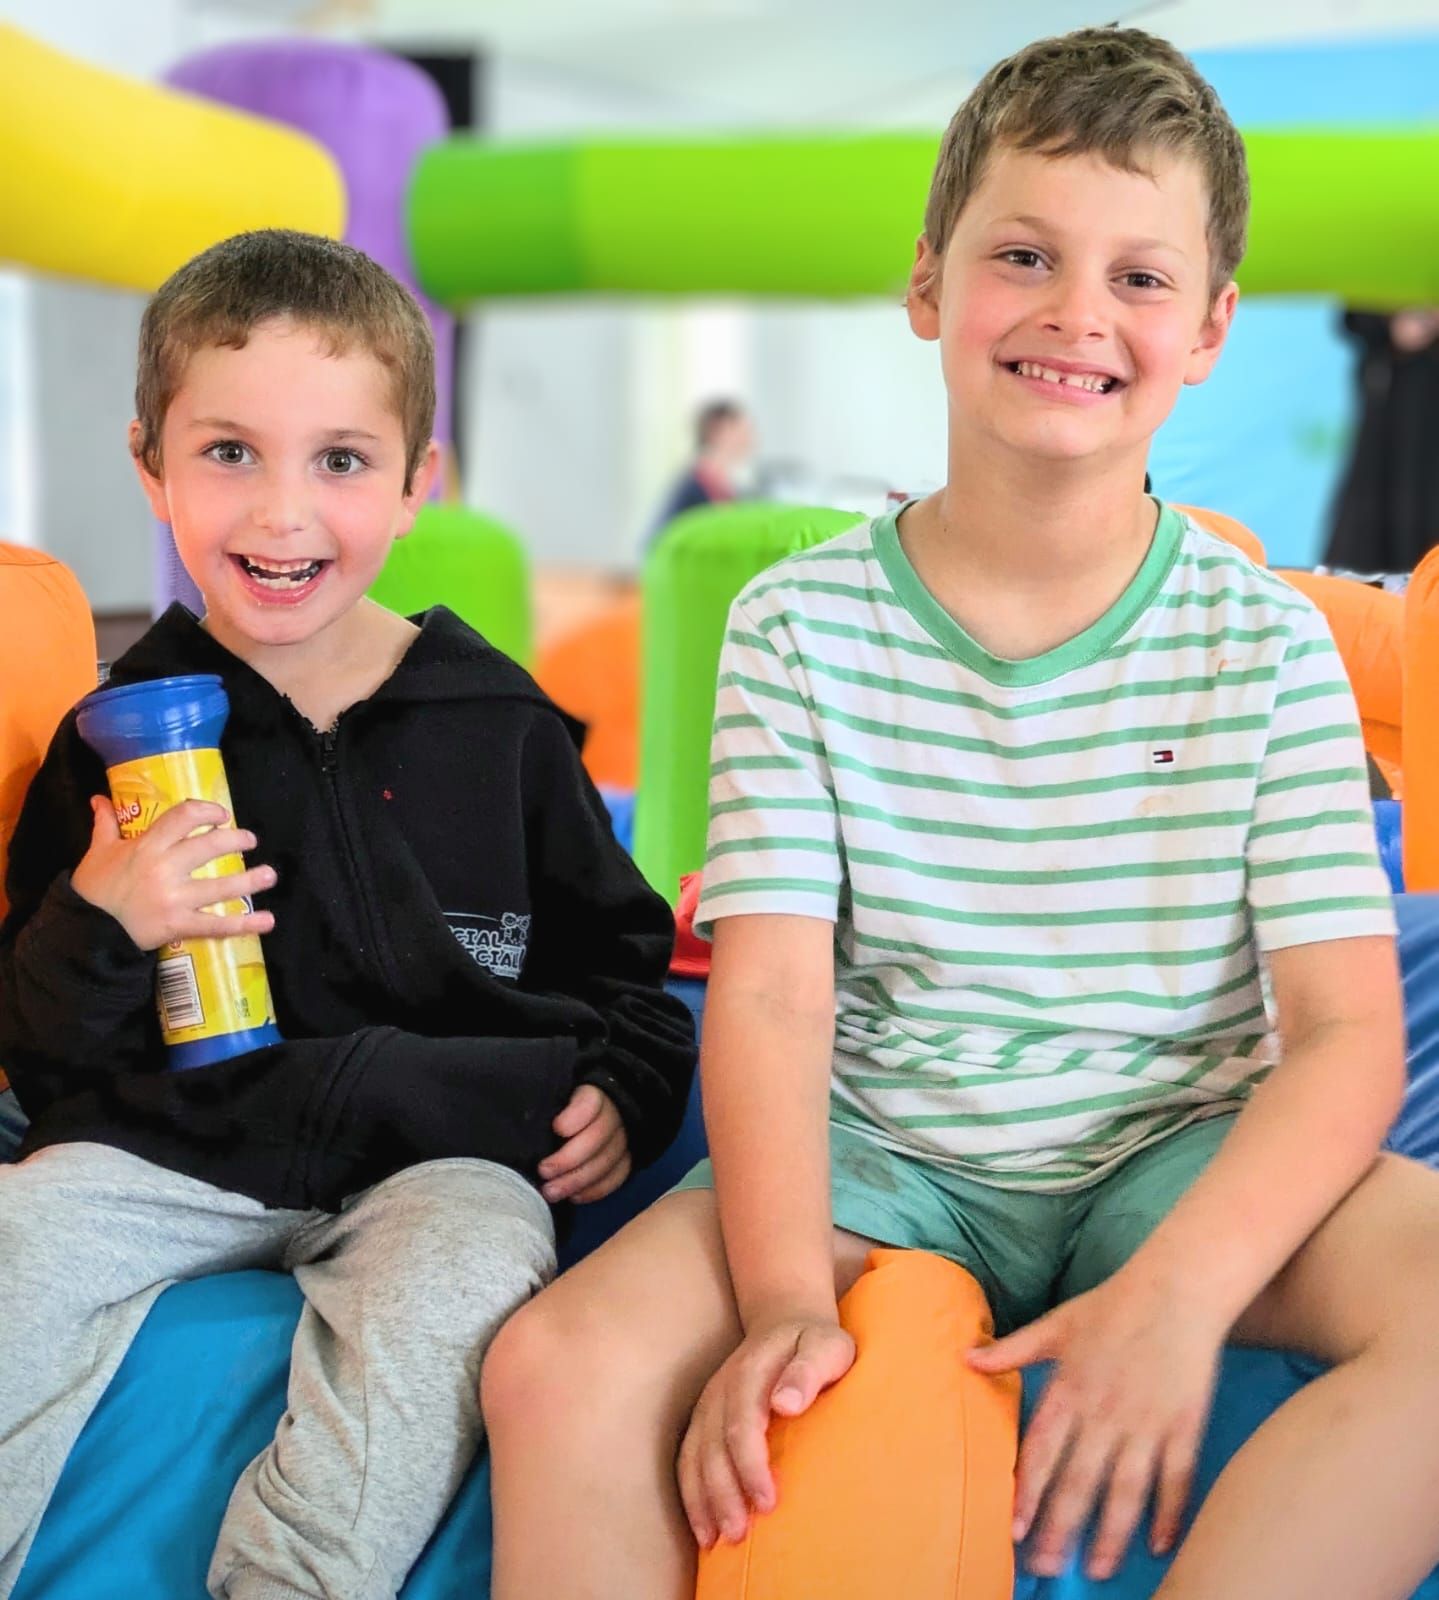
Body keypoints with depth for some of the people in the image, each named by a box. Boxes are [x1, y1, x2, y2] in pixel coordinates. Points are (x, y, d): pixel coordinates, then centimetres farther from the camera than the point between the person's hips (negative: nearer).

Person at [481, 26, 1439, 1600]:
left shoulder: (1264, 645, -1)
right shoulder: (798, 628, -2)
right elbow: (770, 998, -9)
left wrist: (1179, 1289, -24)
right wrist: (786, 1300, -25)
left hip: (1186, 1158, 1)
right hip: (884, 1160, 0)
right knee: (554, 1368, -26)